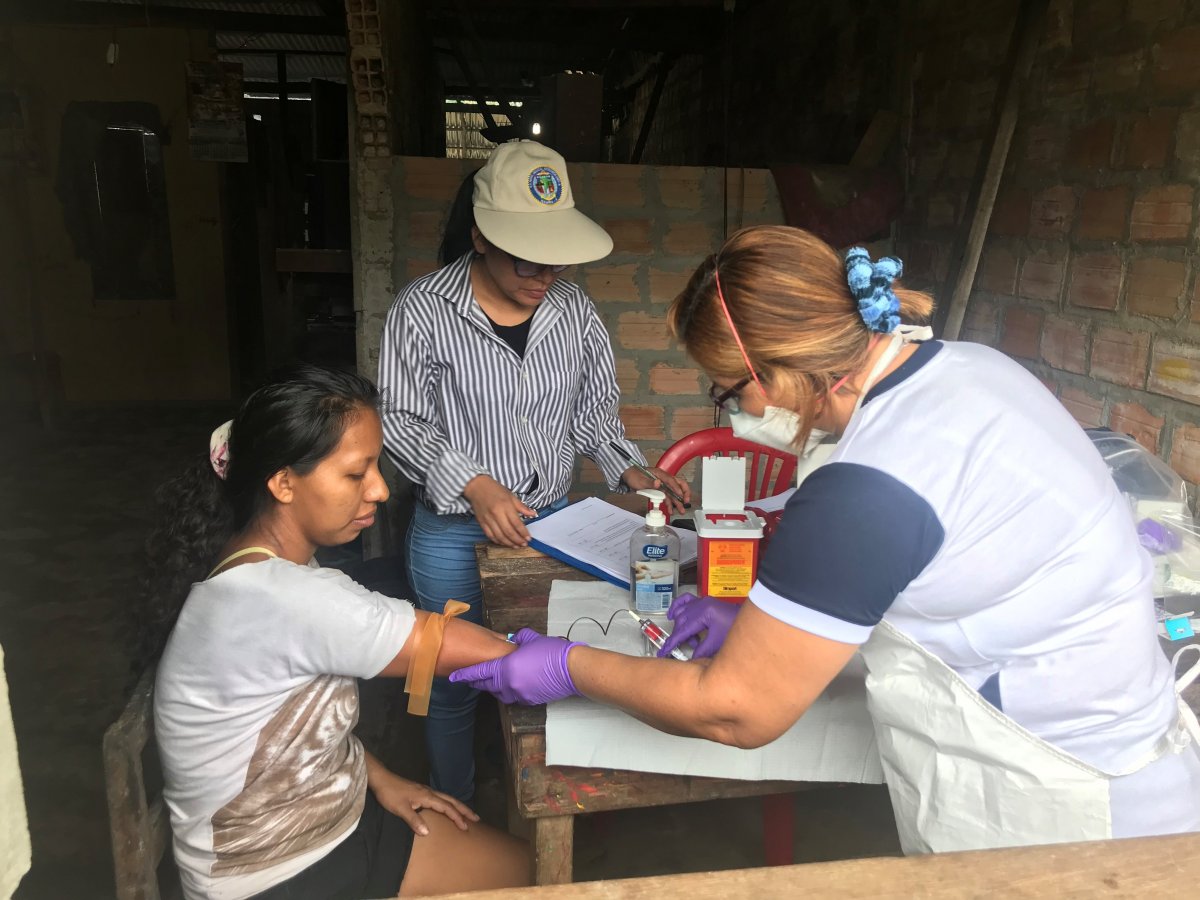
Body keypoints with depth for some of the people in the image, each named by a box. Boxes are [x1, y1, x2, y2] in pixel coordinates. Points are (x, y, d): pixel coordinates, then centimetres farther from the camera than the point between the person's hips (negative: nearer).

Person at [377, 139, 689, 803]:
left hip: (550, 520, 3)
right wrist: (473, 485, -23)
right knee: (454, 685, 14)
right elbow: (400, 421, -11)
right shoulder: (423, 311, -12)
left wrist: (628, 470, -9)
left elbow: (593, 411, 7)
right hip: (453, 533, -3)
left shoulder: (573, 309, 0)